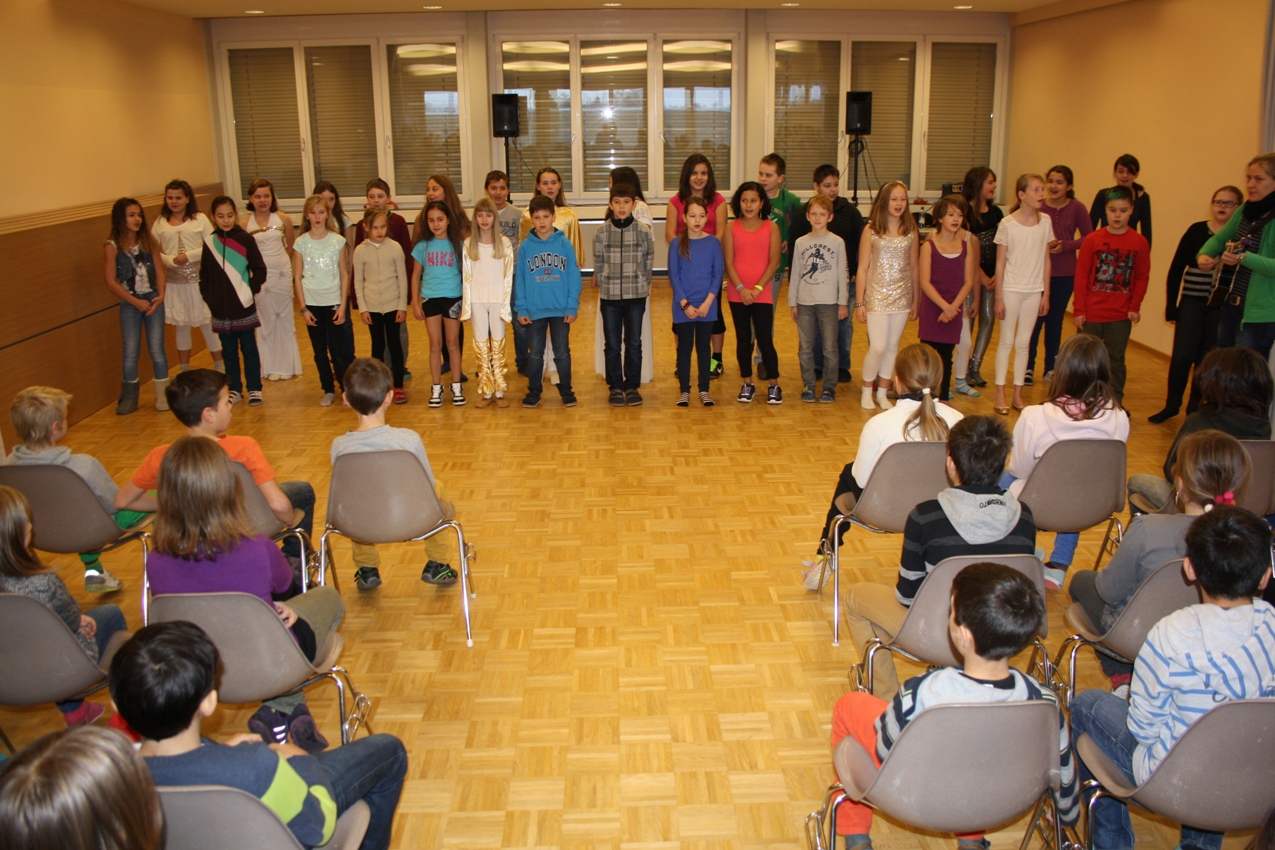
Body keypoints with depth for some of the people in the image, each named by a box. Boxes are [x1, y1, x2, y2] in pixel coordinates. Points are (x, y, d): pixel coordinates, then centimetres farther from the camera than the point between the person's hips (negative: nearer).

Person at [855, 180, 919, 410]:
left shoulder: (910, 230, 4)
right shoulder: (871, 230, -4)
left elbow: (914, 267, 9)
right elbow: (862, 268, -4)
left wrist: (916, 300, 9)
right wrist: (859, 302, -7)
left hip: (902, 297, 3)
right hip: (877, 296, -3)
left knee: (892, 347, 8)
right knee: (878, 347, -8)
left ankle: (882, 392, 21)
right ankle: (866, 391, 13)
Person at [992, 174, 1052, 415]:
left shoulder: (1045, 222, 1)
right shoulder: (1007, 224, -9)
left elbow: (1046, 260, 6)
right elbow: (1000, 263, -6)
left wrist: (1046, 293, 5)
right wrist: (999, 298, -7)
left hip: (1034, 291, 3)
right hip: (1011, 289, -3)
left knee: (1023, 343, 9)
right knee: (1006, 342, 5)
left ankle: (1018, 394, 18)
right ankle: (1000, 394, 13)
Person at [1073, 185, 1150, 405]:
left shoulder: (1139, 243, -2)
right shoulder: (1092, 240, -5)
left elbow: (1142, 277, 4)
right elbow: (1081, 276, -3)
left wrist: (1135, 307, -3)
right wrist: (1079, 310, -5)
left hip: (1121, 315, 1)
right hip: (1091, 313, -1)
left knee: (1115, 360, 9)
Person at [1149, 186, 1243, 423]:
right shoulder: (1197, 230, 1)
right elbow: (1176, 270, 2)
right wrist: (1170, 307, 0)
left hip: (1223, 308, 0)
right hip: (1192, 303, 0)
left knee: (1208, 361, 8)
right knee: (1181, 357, -2)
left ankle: (1195, 408, 23)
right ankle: (1171, 405, 16)